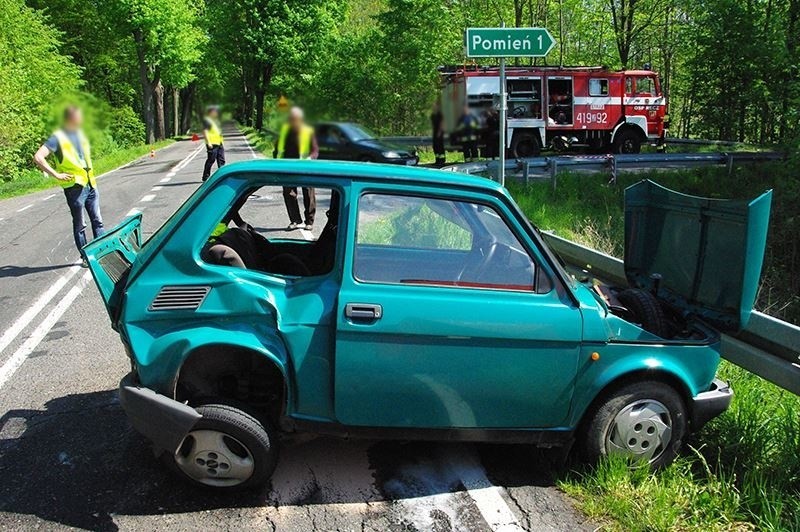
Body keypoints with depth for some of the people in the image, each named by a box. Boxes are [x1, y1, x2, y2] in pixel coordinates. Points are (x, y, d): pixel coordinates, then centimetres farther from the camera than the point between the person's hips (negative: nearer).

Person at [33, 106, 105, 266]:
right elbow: (38, 158, -19)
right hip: (75, 186, -6)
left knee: (97, 221, 8)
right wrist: (56, 174, -19)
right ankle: (85, 257, 13)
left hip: (90, 185, 6)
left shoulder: (79, 134, 11)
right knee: (80, 225, 4)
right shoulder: (58, 137, -11)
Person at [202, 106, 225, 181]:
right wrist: (208, 142, -21)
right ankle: (206, 177, 3)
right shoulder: (206, 120, -7)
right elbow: (205, 132, -14)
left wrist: (221, 142, 25)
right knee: (211, 160, -5)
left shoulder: (215, 120, 22)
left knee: (221, 160, 7)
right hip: (212, 144, -9)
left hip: (219, 143, 9)